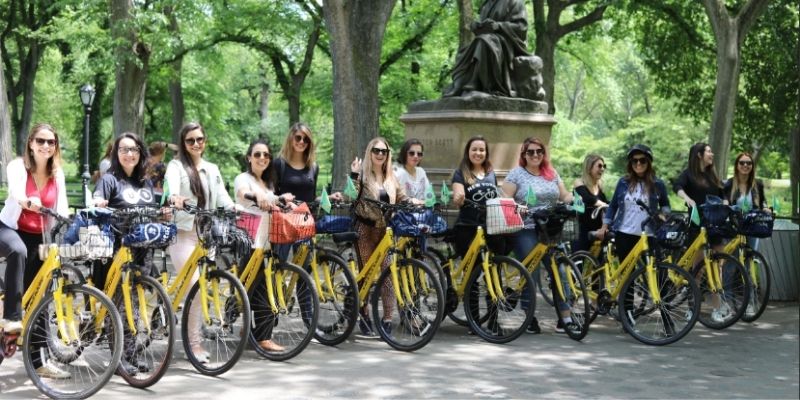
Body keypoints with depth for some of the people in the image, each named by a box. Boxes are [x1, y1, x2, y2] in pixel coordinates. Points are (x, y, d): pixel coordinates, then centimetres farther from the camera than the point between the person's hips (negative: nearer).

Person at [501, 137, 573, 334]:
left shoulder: (552, 174, 14)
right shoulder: (516, 174, 2)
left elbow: (565, 196, 13)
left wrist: (574, 198, -9)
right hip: (525, 231, -4)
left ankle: (565, 318, 0)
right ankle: (531, 319, 7)